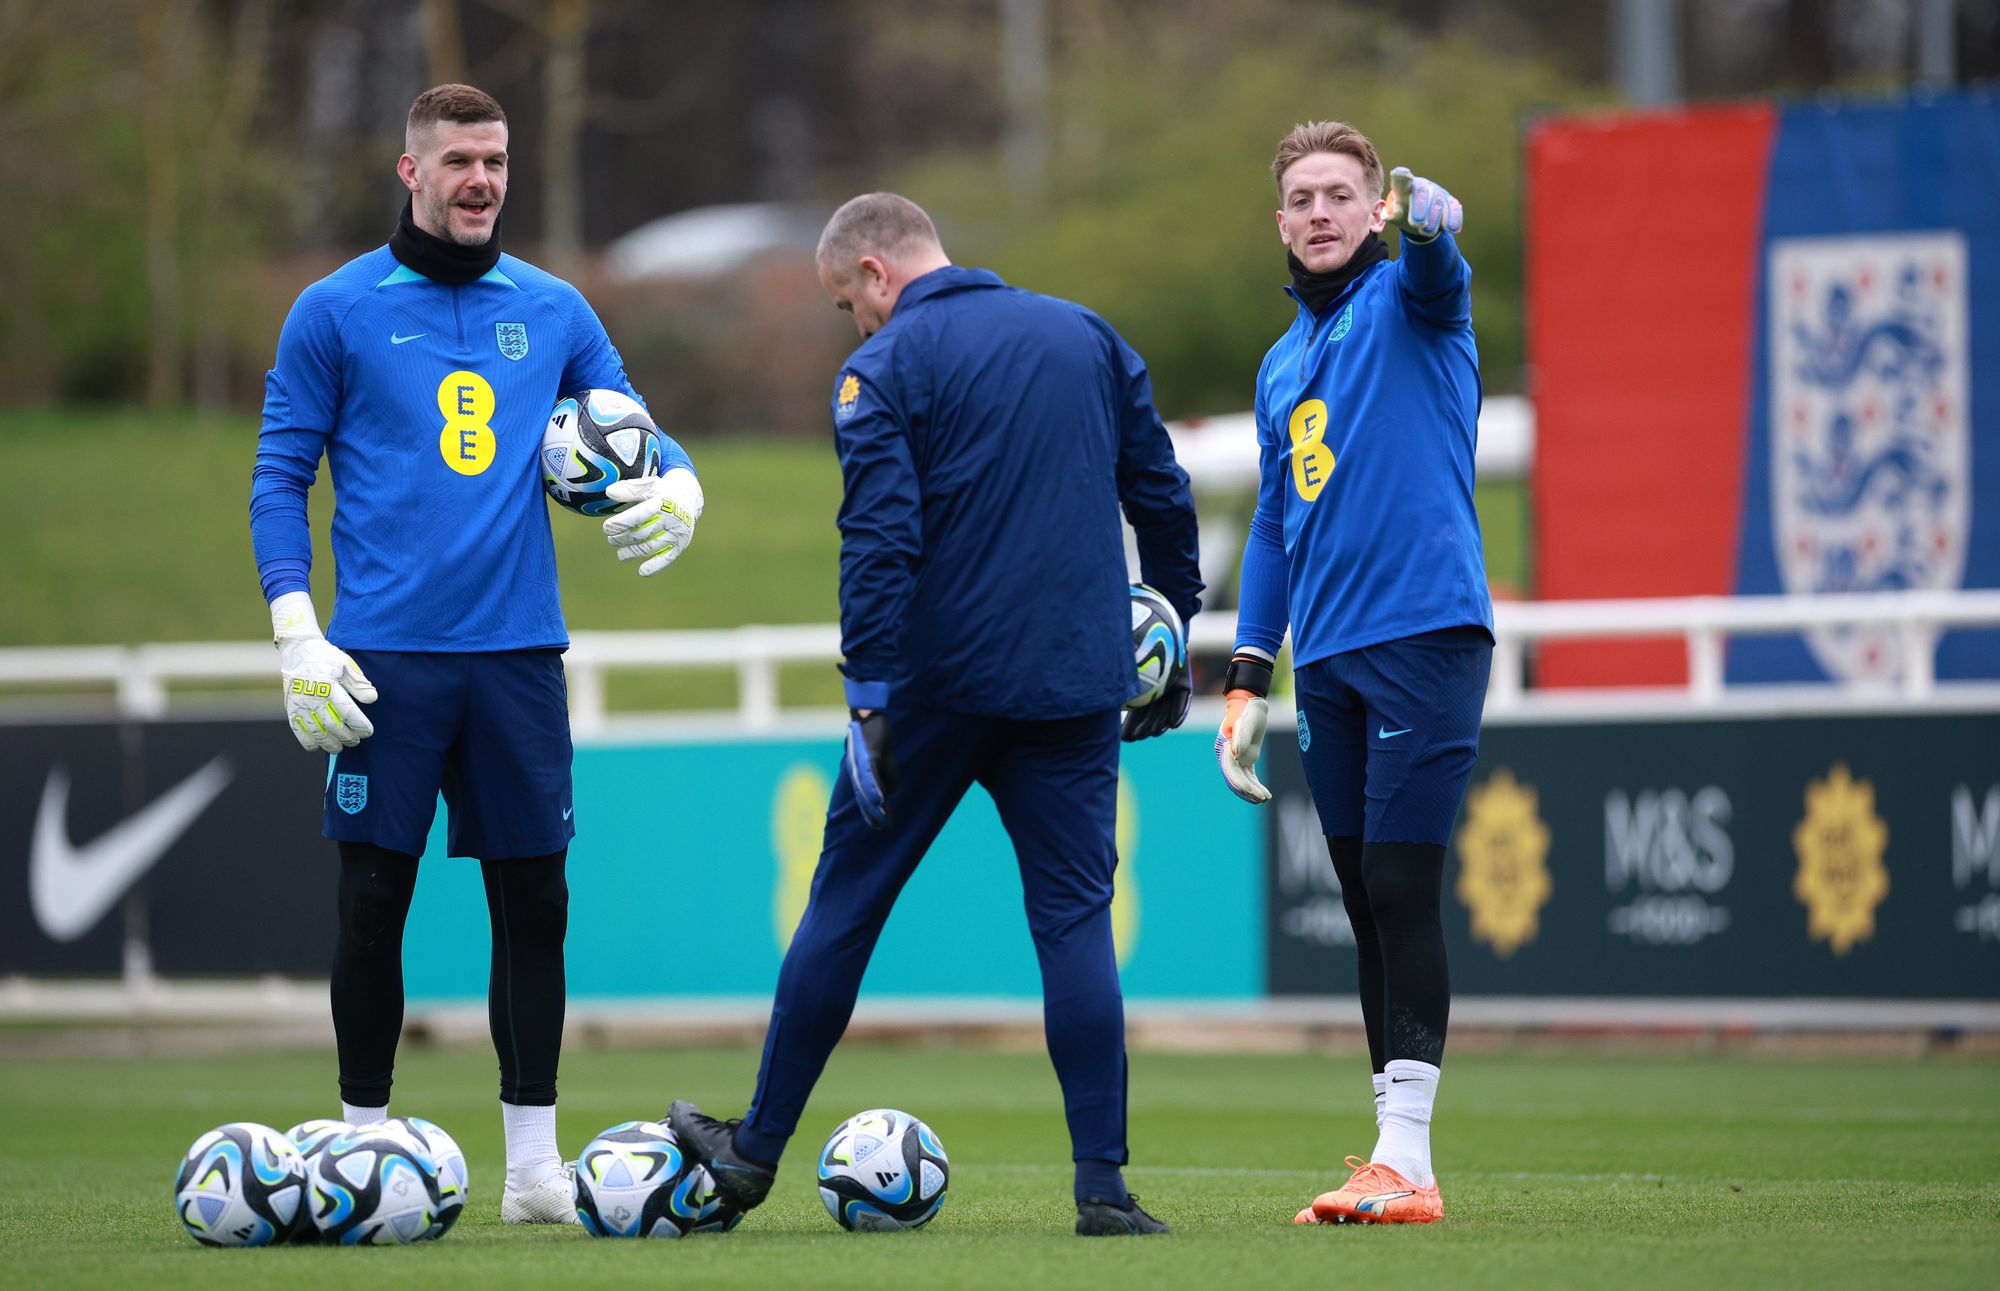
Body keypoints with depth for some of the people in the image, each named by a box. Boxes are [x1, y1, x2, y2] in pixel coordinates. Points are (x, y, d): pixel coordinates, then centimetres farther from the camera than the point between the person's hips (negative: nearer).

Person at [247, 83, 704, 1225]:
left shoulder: (555, 313, 10)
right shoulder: (338, 312, 2)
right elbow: (281, 477, 2)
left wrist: (678, 488, -10)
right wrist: (296, 630, -8)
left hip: (518, 651, 3)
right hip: (386, 658, -3)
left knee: (534, 902, 3)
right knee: (375, 901, 0)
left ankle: (535, 1161, 9)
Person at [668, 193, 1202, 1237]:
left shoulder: (884, 368, -5)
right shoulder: (1089, 337, 11)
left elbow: (879, 541, -15)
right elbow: (1162, 496, 14)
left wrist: (869, 701, -15)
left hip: (939, 681, -4)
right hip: (1078, 684, 4)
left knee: (845, 904, 9)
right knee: (1075, 917, 3)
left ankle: (756, 1150, 19)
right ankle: (1103, 1187, -6)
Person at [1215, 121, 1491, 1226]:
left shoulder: (1403, 299, 2)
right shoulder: (1283, 365, 21)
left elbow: (1436, 270, -24)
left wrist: (1425, 216, -48)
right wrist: (1246, 679, 17)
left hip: (1427, 632, -7)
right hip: (1326, 659, 7)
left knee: (1401, 889, -12)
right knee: (1369, 910, 7)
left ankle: (1404, 1157, -13)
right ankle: (1397, 1158, 10)